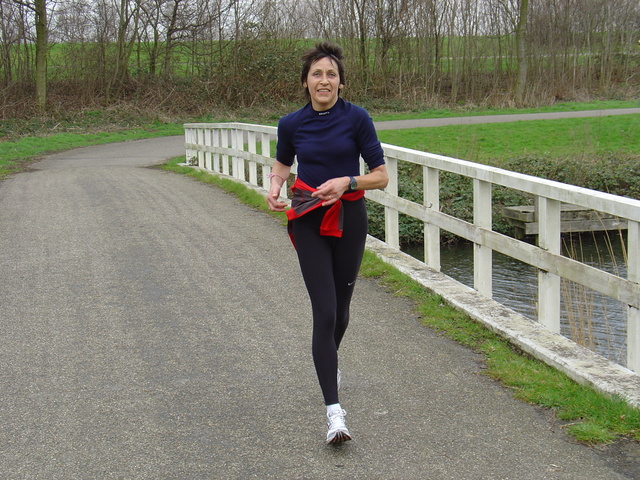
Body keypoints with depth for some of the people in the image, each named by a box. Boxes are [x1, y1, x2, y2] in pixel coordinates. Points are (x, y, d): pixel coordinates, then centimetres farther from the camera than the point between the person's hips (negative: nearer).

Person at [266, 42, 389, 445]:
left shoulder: (356, 118, -7)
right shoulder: (292, 124, 0)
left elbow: (381, 176, -5)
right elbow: (282, 163, 19)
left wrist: (347, 181, -21)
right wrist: (275, 186, -2)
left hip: (349, 218, 0)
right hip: (309, 222, 0)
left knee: (341, 308, 13)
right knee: (324, 312, -10)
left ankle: (330, 359, 48)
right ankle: (334, 411, -11)